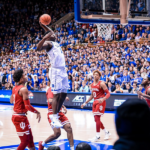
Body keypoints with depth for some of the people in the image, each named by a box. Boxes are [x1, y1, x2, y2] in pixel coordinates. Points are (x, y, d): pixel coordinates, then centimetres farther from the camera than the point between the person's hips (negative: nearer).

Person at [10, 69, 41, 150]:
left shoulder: (15, 88, 8)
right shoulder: (23, 89, -19)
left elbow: (11, 101, 24)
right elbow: (28, 106, -23)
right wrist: (37, 112, -9)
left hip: (15, 115, 9)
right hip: (20, 117, -9)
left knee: (30, 138, 18)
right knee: (25, 140, -2)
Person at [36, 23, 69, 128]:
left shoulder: (55, 43, 19)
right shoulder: (48, 43, -5)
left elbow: (51, 32, 38)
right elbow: (38, 48, -27)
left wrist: (43, 25, 30)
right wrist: (44, 38, -35)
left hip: (63, 71, 9)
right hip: (56, 71, -9)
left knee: (64, 94, 9)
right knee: (56, 94, -12)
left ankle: (57, 114, 16)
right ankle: (54, 118, -11)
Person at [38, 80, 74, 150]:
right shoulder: (50, 89, -11)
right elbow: (50, 101, -28)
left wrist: (63, 107, 10)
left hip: (60, 113, 8)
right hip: (52, 114, -8)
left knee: (69, 128, -8)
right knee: (57, 133, -15)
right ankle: (42, 144, 9)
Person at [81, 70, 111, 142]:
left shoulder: (101, 83, -10)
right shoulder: (92, 85, 12)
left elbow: (108, 93, -14)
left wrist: (103, 99, -31)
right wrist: (85, 103, 21)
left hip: (101, 102, -8)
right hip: (95, 102, 8)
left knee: (97, 118, -12)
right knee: (97, 119, 11)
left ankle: (97, 136, -6)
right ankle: (106, 132, 26)